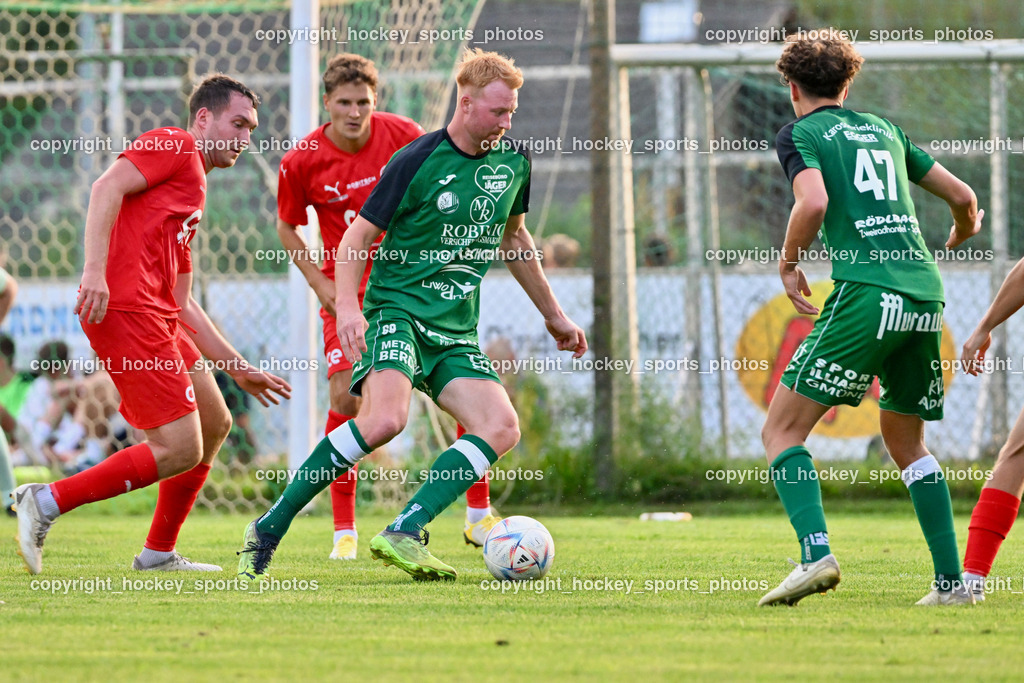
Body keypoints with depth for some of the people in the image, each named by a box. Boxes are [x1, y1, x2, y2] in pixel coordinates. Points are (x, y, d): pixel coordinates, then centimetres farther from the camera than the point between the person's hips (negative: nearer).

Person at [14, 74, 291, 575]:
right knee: (180, 451, -12)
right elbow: (107, 187, -15)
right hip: (125, 310, -10)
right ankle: (47, 501, -10)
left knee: (214, 424, 17)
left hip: (158, 319, 10)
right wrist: (94, 269, -27)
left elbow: (181, 303, 31)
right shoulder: (173, 147, 2)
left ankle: (158, 553, 23)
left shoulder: (193, 193, 30)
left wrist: (238, 368, 30)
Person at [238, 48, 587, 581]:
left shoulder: (514, 161, 9)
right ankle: (267, 532, -20)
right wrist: (346, 306, -22)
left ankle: (403, 535, -21)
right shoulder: (417, 161, -9)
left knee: (501, 428, -16)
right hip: (397, 309, -7)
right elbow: (358, 236, -6)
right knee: (385, 419, -30)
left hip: (455, 330, 7)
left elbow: (513, 240, 26)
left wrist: (553, 315, 32)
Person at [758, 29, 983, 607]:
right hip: (925, 297, 6)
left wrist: (789, 264, 2)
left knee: (782, 430, 0)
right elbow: (963, 197, 24)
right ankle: (953, 580, 12)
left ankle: (816, 554, -21)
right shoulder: (883, 130, 22)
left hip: (865, 294, -6)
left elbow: (814, 203, -14)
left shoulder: (801, 133, 6)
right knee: (907, 442, 21)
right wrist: (960, 235, 46)